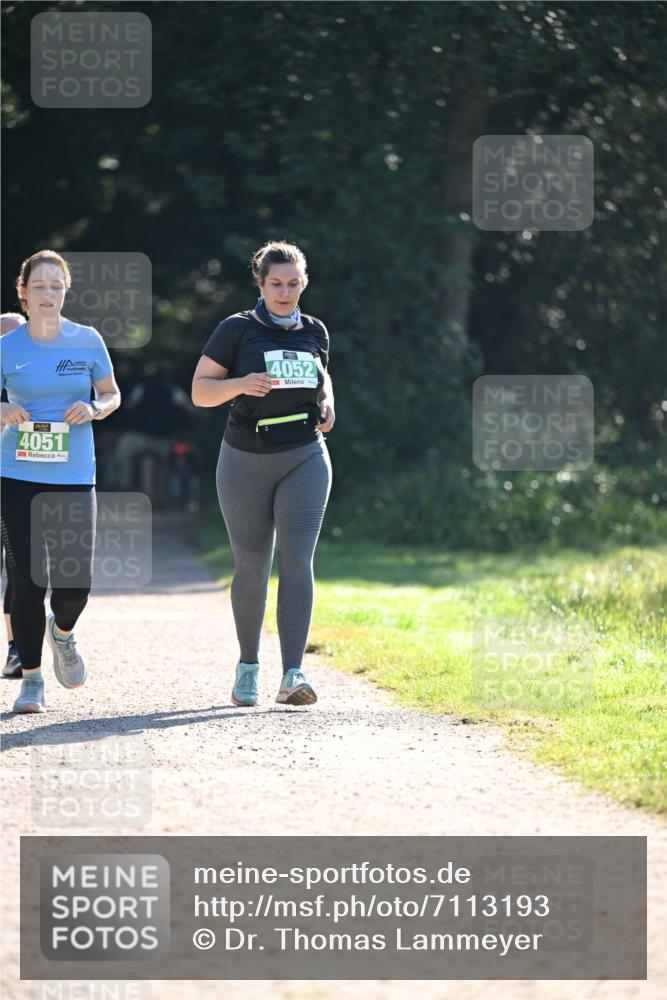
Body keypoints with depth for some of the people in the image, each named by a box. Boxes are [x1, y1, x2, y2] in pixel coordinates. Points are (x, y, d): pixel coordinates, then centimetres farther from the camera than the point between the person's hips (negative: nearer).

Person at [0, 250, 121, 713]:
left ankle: (62, 631, 33)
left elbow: (112, 395, 12)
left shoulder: (87, 341, 2)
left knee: (75, 583, -4)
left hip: (74, 478, 1)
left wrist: (93, 408, -10)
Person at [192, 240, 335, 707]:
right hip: (246, 462, -1)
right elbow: (200, 391, -4)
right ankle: (248, 665, 27)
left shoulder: (314, 331, 6)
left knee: (297, 561, -13)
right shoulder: (236, 330, -4)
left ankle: (293, 673, -20)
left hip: (305, 459, 1)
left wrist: (327, 403, 3)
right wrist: (240, 384, -23)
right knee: (252, 568, 5)